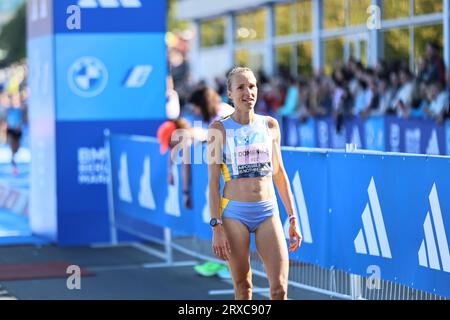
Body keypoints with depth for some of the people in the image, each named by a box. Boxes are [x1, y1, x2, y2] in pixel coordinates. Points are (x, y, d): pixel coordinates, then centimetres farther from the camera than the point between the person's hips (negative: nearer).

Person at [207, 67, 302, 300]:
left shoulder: (270, 125, 8)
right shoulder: (219, 129, -1)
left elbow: (279, 174, 14)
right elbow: (213, 181, -3)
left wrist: (293, 219, 11)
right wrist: (216, 226, -9)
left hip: (268, 211, 2)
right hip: (234, 212, -2)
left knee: (280, 288, -8)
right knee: (243, 287, 5)